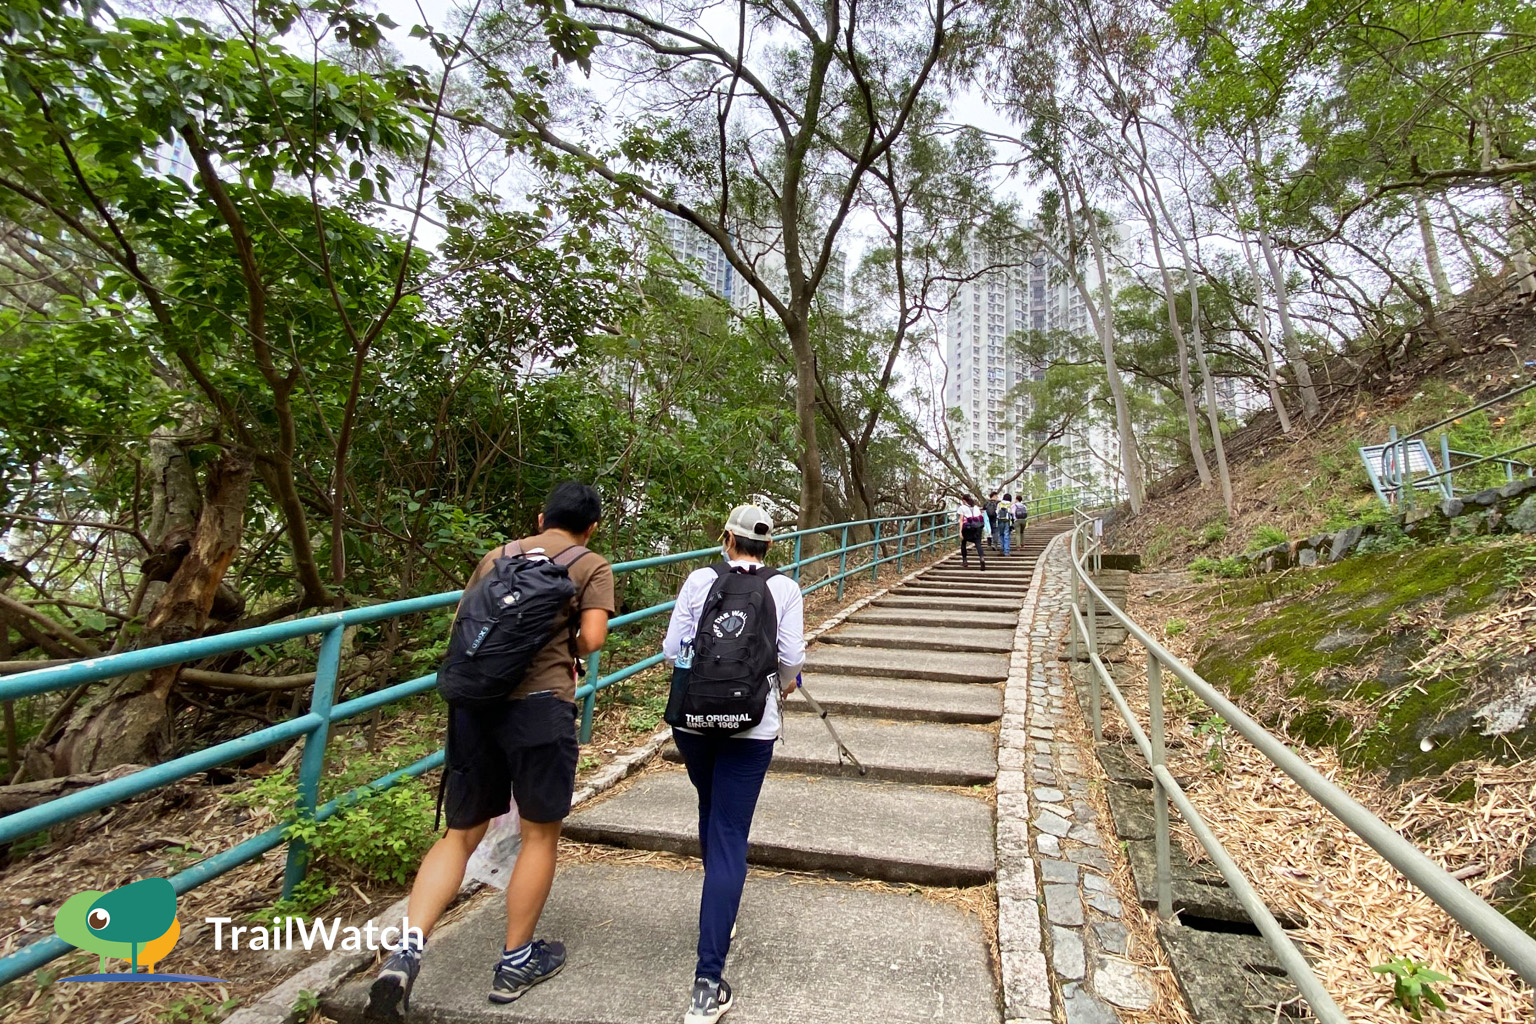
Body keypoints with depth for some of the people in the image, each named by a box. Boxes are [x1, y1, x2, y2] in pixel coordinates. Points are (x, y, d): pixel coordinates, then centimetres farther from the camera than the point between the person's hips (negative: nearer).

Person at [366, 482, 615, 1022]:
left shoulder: (497, 555, 16)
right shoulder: (592, 565, 2)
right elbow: (591, 638, -9)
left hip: (473, 700, 5)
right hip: (540, 704, -4)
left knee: (461, 834, 19)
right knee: (540, 834, 14)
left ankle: (406, 950, 6)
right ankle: (515, 963, 27)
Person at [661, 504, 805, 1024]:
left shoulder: (699, 580, -2)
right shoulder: (783, 588, -3)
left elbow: (672, 648, -2)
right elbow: (791, 658, -6)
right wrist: (782, 690, 15)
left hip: (692, 718, 2)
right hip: (752, 726, -2)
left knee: (711, 813, 27)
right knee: (730, 839, 3)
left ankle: (718, 913, 48)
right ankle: (708, 982, 3)